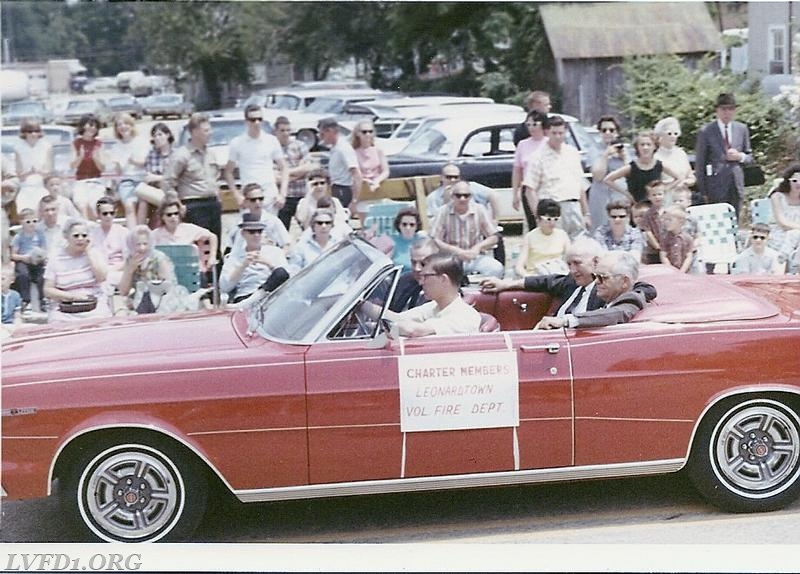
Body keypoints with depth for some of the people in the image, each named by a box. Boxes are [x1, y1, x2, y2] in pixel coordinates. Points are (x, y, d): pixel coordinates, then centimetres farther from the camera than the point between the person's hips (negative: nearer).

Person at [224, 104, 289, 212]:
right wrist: (237, 196, -4)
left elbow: (284, 168, 8)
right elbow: (228, 171, 7)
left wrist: (282, 194, -2)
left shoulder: (272, 141, 5)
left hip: (271, 199, 1)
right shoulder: (237, 143, 2)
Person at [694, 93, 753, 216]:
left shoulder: (742, 129, 11)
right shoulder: (706, 132, -1)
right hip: (716, 187, -4)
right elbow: (699, 164, -1)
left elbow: (749, 157, 18)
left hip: (736, 187, 4)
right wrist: (703, 192, -5)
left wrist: (740, 156, -6)